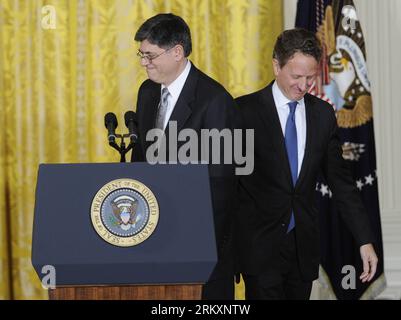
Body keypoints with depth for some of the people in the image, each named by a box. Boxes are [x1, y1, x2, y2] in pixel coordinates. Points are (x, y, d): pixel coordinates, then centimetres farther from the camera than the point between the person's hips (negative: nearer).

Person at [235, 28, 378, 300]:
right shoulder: (245, 111, -7)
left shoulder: (323, 114, 6)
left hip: (304, 245, 4)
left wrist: (365, 240, 3)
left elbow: (340, 180, 9)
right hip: (260, 244, -4)